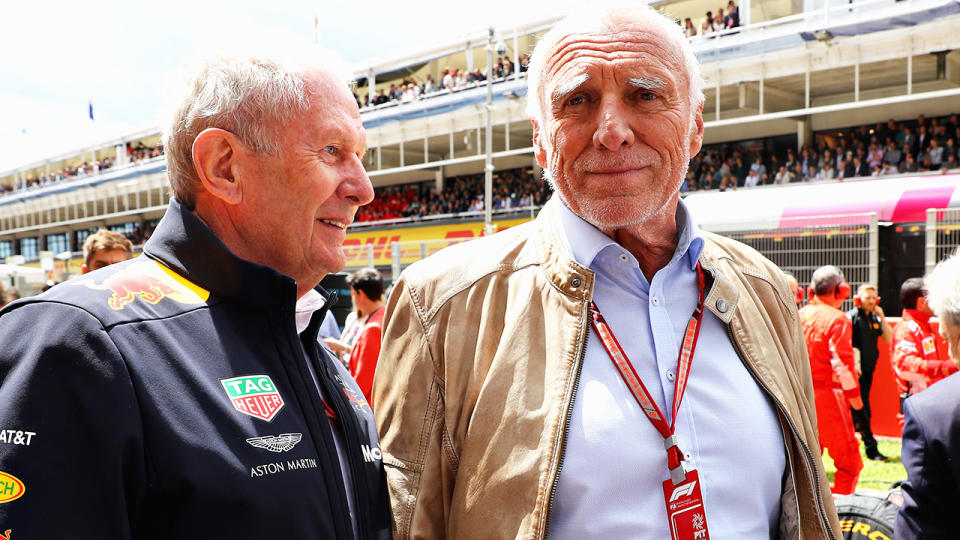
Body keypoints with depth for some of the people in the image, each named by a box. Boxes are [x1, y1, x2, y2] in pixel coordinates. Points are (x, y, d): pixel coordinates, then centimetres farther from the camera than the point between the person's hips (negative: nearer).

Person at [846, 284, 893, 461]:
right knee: (863, 409, -5)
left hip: (869, 368, 7)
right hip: (856, 369, -7)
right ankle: (871, 448, -1)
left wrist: (882, 318, -5)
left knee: (860, 406, 14)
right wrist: (854, 365, -18)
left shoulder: (875, 318, 12)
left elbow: (888, 339, 5)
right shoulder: (851, 317, -8)